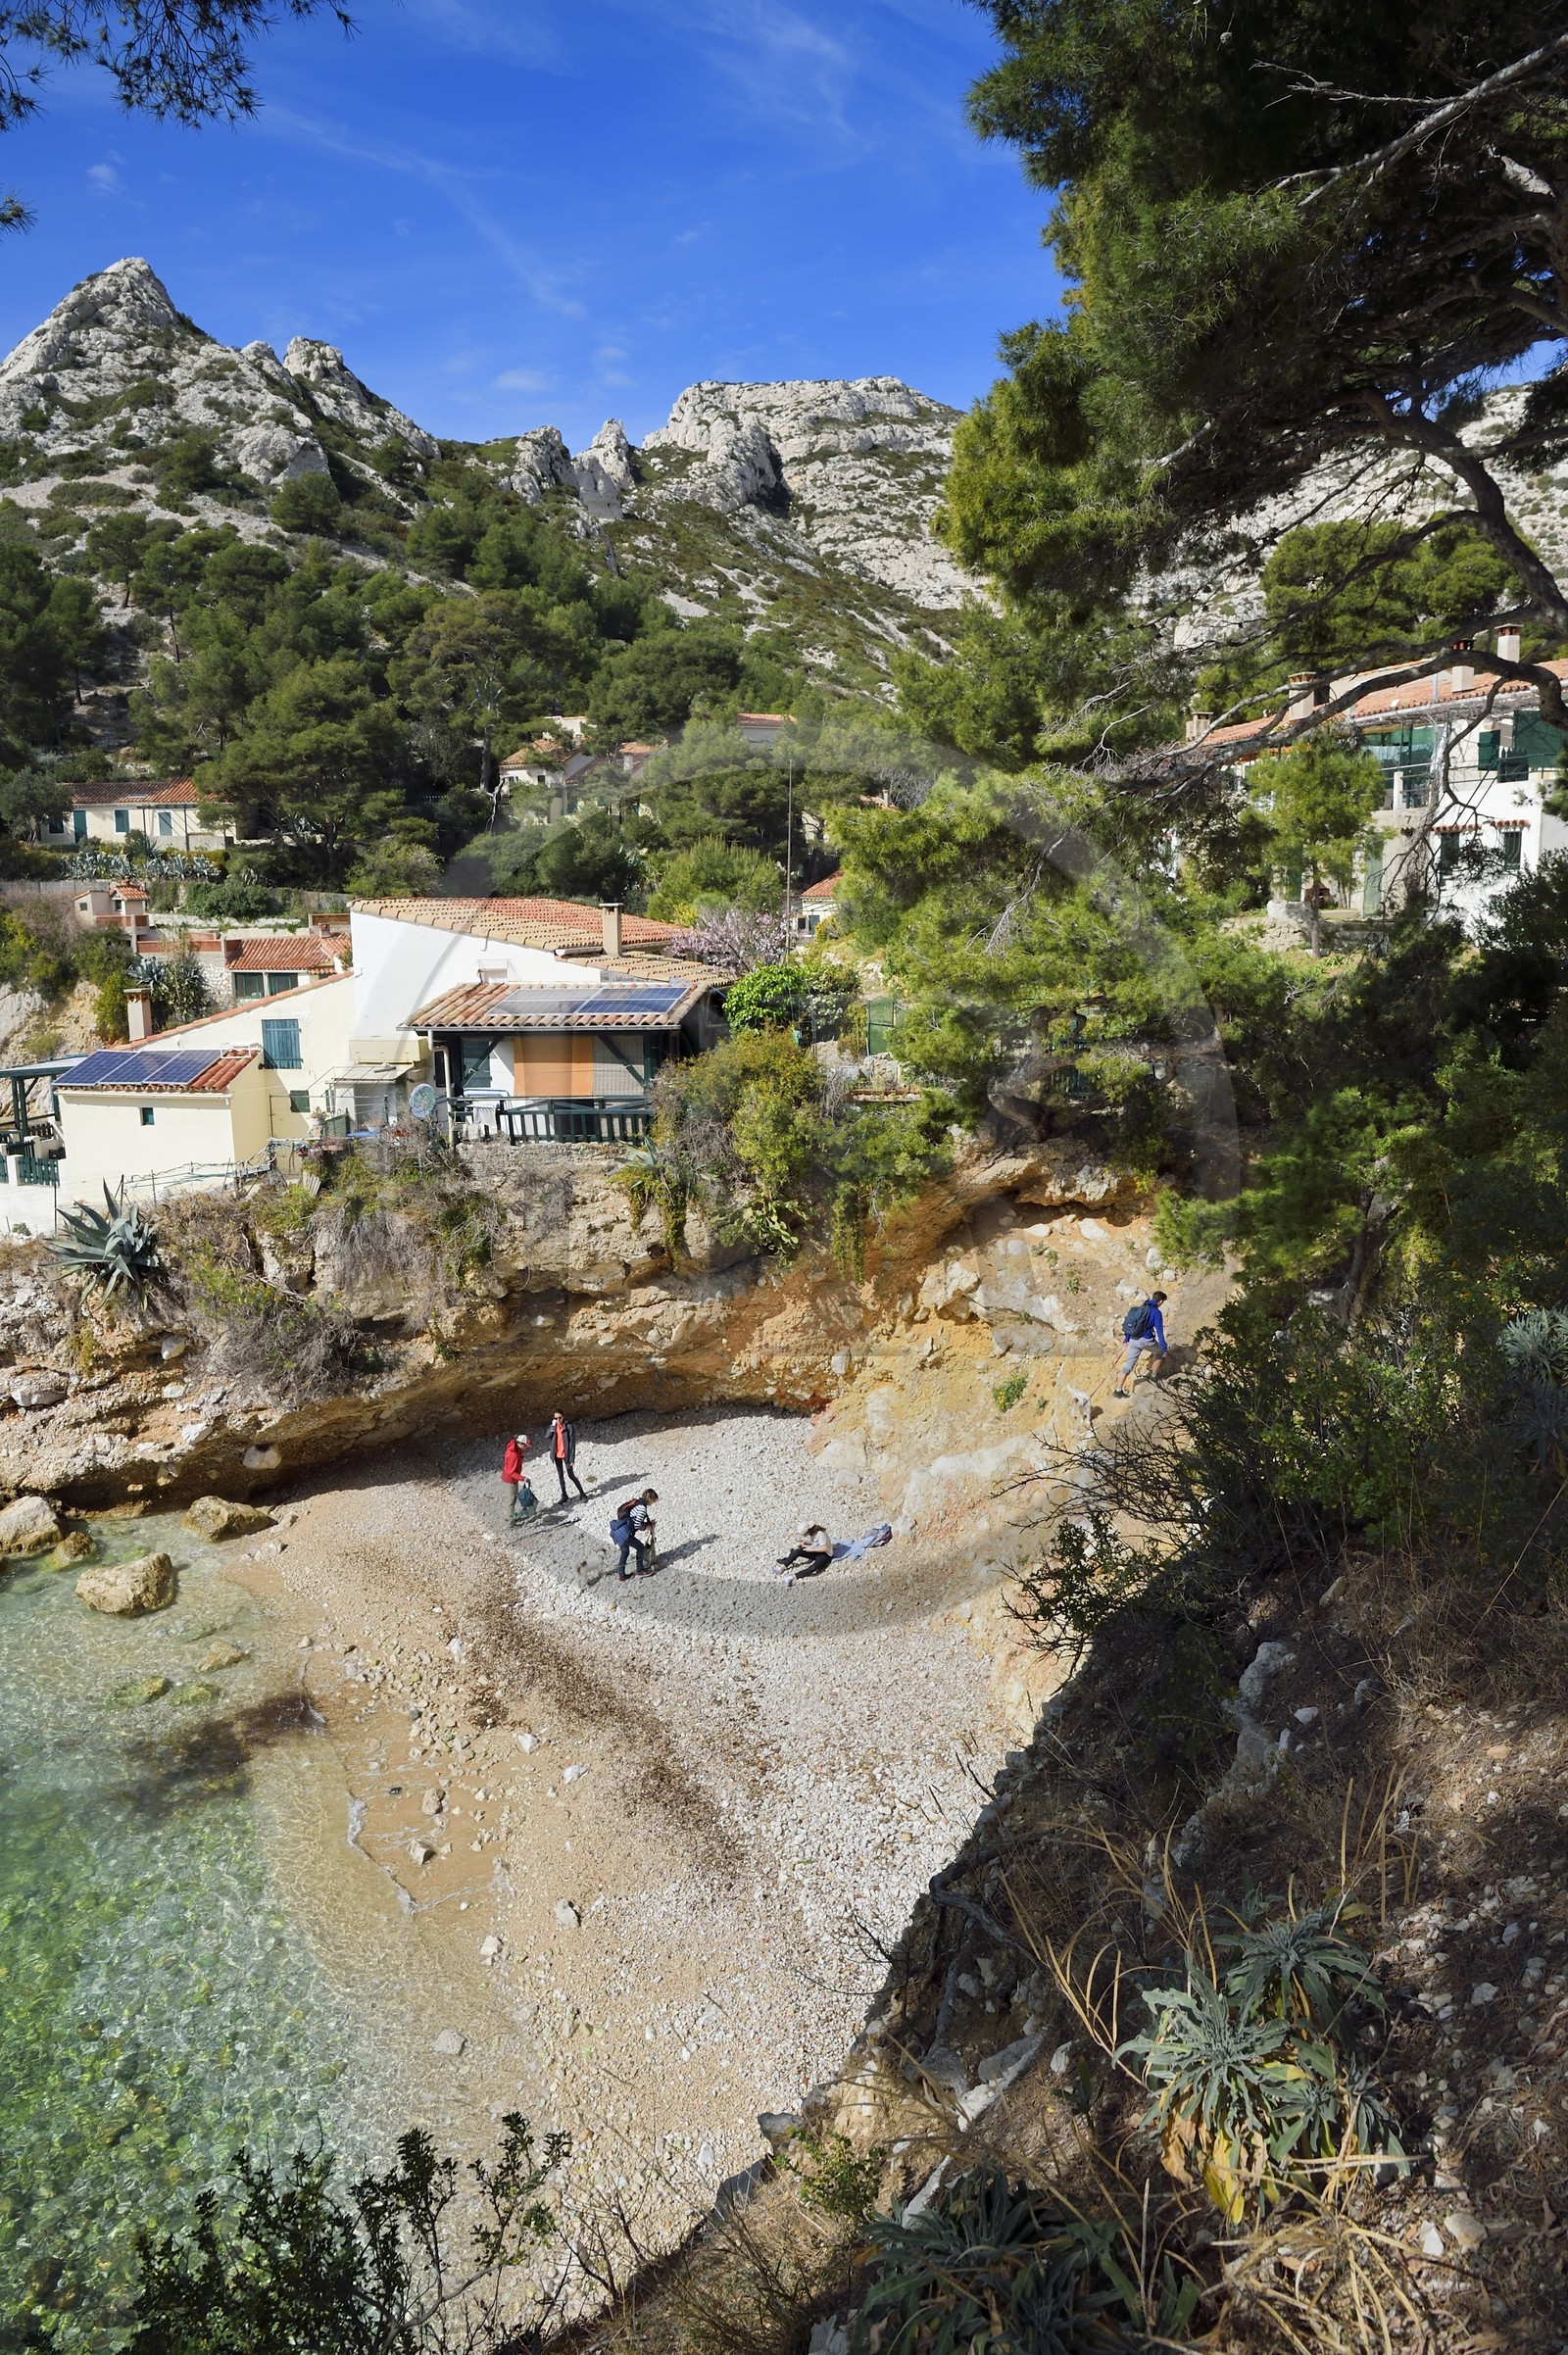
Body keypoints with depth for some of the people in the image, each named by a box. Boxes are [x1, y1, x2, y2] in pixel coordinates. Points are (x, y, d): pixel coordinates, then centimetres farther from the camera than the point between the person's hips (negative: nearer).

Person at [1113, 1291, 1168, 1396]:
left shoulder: (1141, 1307, 11)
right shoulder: (1156, 1312, -11)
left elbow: (1128, 1322, 18)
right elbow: (1159, 1331, -14)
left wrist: (1126, 1338, 29)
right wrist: (1164, 1348, -10)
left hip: (1133, 1340, 6)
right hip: (1145, 1341, -6)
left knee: (1128, 1365, 9)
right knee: (1160, 1352, 25)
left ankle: (1118, 1390, 7)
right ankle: (1153, 1375, 35)